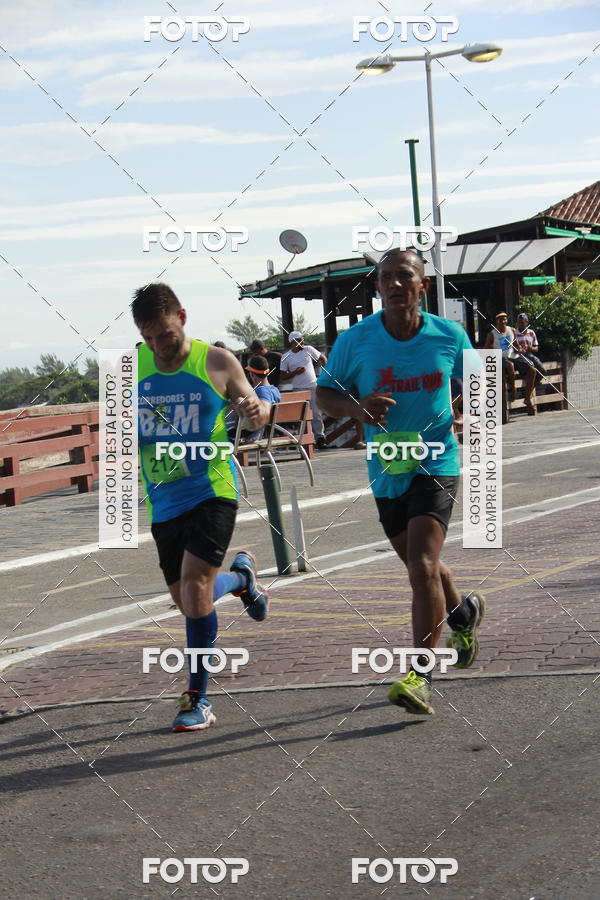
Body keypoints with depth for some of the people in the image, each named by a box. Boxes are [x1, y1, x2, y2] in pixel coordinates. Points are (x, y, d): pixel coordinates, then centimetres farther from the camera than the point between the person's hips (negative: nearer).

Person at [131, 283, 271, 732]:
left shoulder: (217, 362, -5)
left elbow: (255, 413, 7)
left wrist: (258, 409, -18)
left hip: (211, 489, -4)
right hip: (162, 500, 5)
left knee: (195, 585, -18)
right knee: (188, 599, 12)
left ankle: (199, 698, -5)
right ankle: (241, 575, 47)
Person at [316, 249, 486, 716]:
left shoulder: (450, 336, -6)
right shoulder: (355, 340, -7)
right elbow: (325, 392, 2)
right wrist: (356, 407, -18)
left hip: (436, 463, -3)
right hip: (386, 470, 3)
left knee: (422, 567, -18)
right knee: (420, 566, 20)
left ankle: (421, 676, -12)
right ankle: (463, 613, 52)